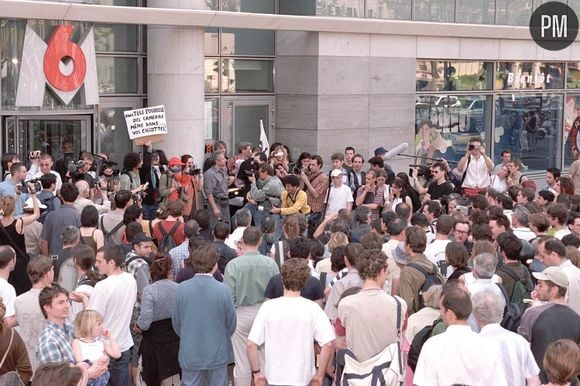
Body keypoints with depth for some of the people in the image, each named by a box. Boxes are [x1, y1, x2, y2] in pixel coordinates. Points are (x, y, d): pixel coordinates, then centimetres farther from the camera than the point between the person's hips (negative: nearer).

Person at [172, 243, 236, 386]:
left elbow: (176, 321, 1)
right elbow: (231, 323, -5)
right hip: (217, 353, -1)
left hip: (190, 354, 2)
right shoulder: (223, 290, -16)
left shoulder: (181, 289, -10)